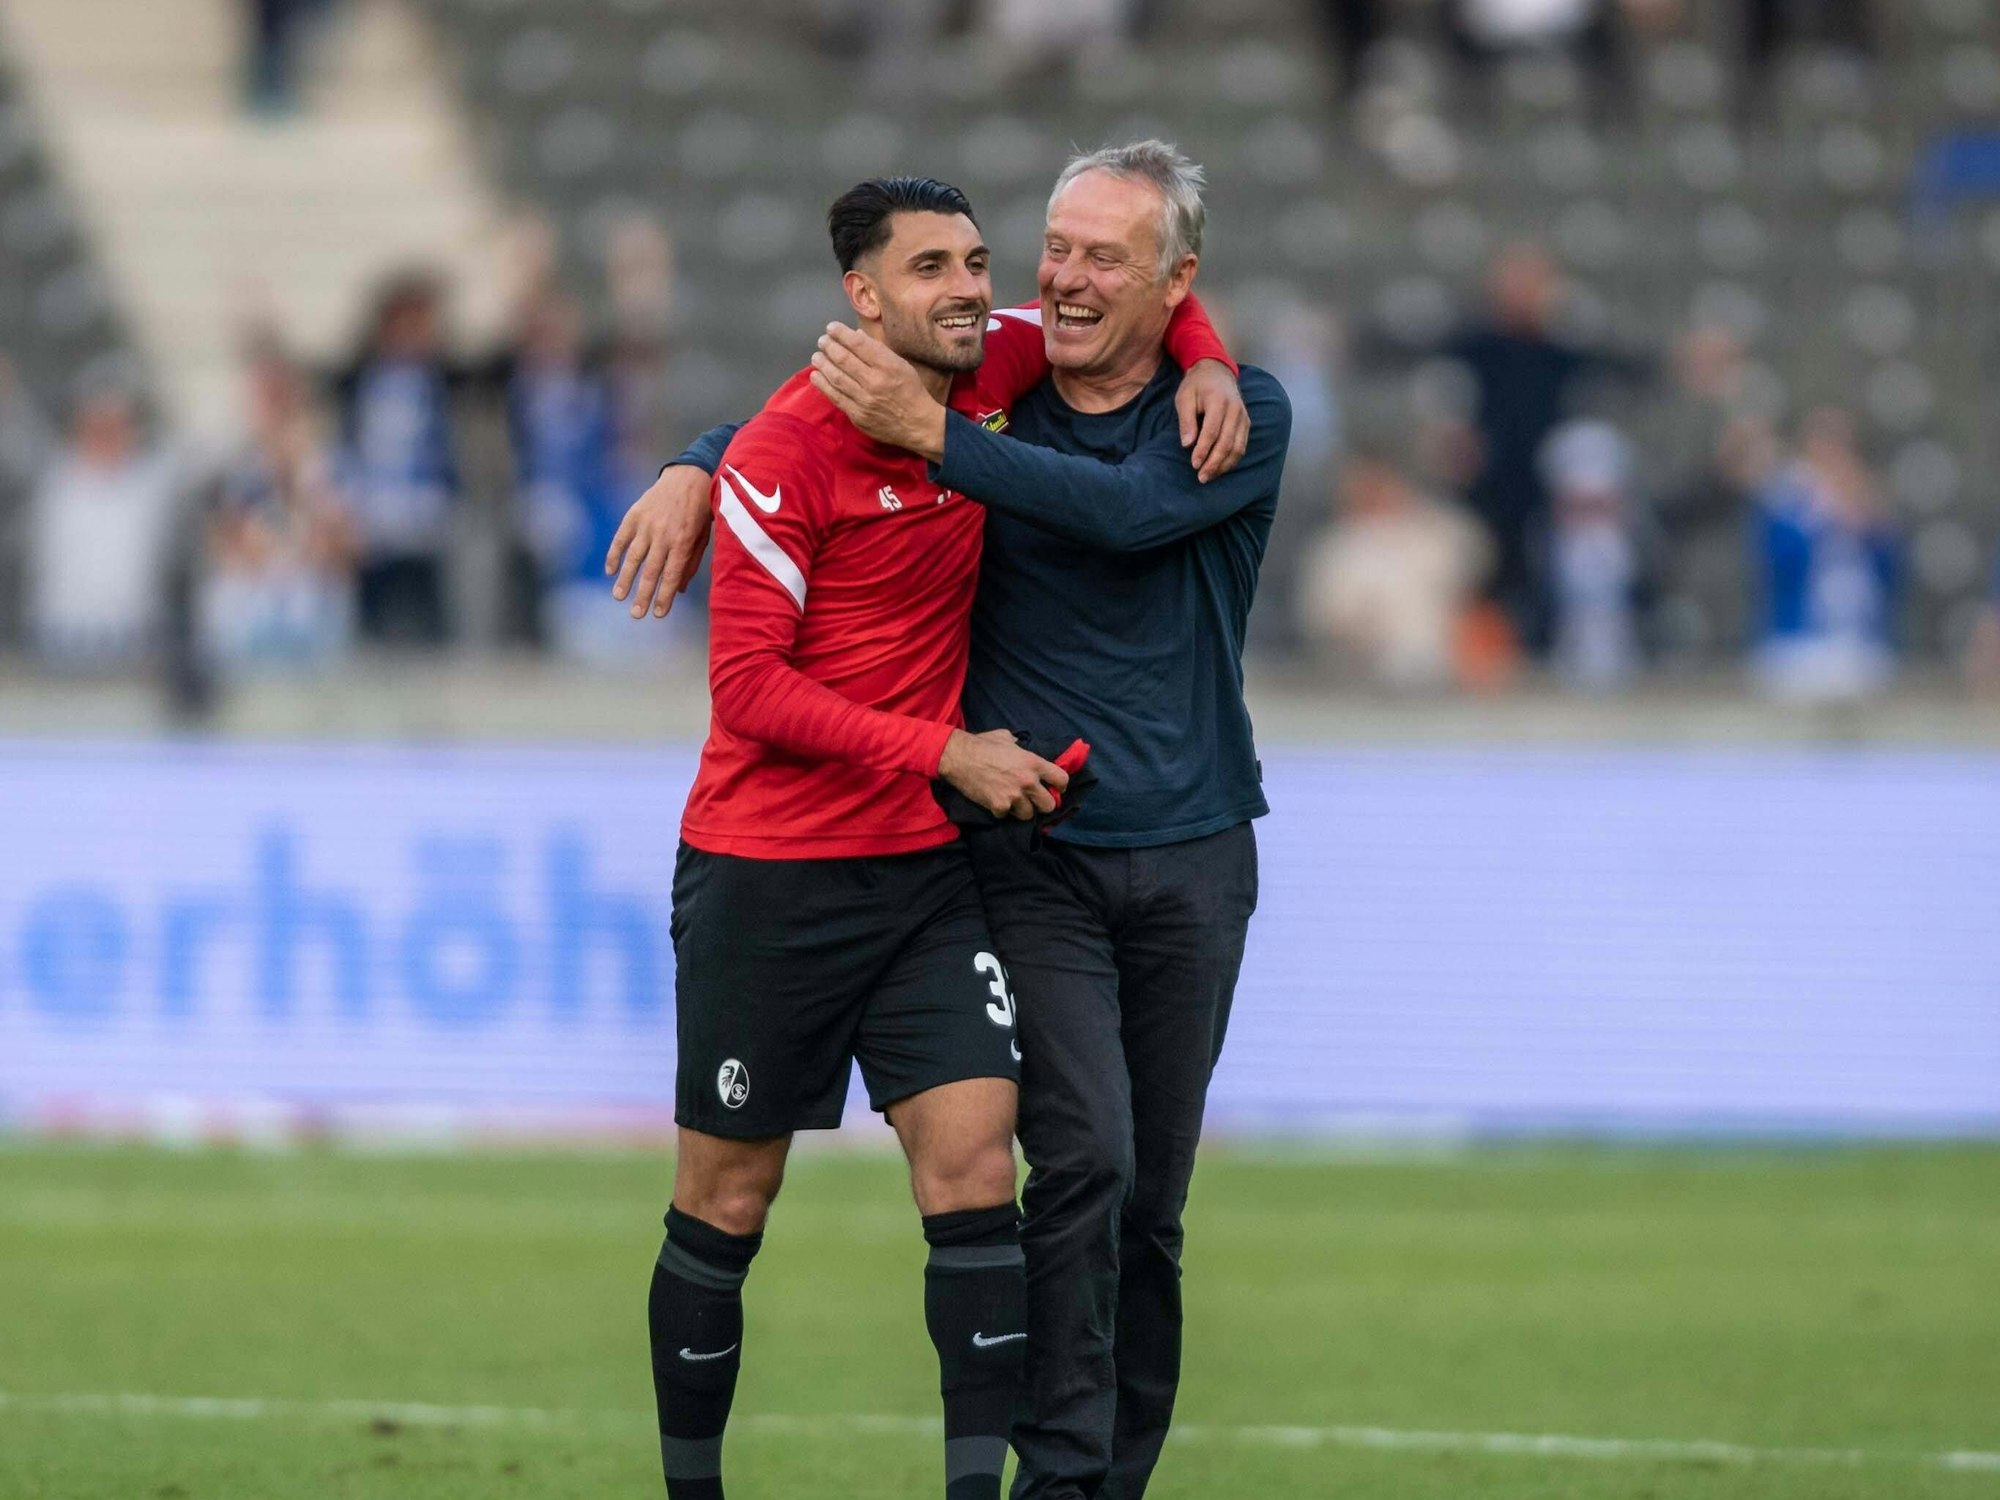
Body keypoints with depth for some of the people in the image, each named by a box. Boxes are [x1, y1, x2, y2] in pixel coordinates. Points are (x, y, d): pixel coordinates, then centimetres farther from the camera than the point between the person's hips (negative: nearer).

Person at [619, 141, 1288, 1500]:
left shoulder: (1240, 416, -3)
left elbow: (1129, 511, -22)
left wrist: (932, 433, -25)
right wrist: (692, 475, -5)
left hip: (1190, 862, 1)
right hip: (1029, 859, 0)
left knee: (1152, 1196, 7)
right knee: (1084, 1158, -17)